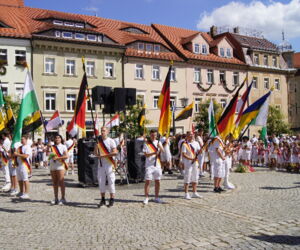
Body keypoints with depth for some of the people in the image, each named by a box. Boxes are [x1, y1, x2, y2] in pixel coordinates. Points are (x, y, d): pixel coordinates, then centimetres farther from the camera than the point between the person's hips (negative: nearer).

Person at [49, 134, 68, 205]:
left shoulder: (63, 146, 1)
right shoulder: (52, 147, 14)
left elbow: (66, 156, -9)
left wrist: (57, 157, -14)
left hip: (60, 166, -5)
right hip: (52, 166, 5)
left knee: (61, 183, -7)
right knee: (54, 183, 8)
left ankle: (63, 198, -2)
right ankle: (56, 198, 16)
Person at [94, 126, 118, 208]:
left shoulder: (111, 141, -4)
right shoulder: (98, 141, 10)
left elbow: (115, 152, -13)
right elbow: (95, 152, 9)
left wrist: (104, 155, -15)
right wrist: (97, 144, -8)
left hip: (109, 164, -4)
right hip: (101, 164, 5)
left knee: (110, 181, -2)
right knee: (101, 181, 5)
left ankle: (112, 199, 7)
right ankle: (103, 199, 15)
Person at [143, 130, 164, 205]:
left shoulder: (158, 142, 11)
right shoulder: (146, 143, -1)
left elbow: (163, 152, 1)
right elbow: (146, 154, -9)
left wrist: (160, 147, -18)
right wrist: (154, 153, -23)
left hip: (157, 164, 4)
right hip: (149, 165, -4)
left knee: (158, 182, 7)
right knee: (148, 181, -4)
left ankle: (156, 197, 18)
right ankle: (146, 198, 4)